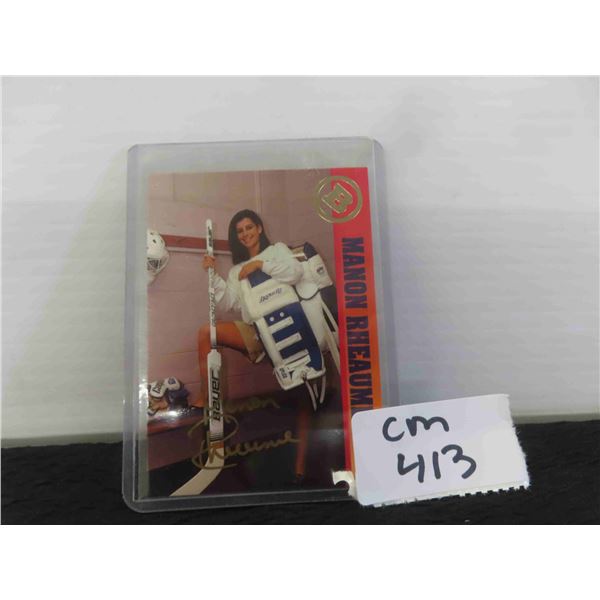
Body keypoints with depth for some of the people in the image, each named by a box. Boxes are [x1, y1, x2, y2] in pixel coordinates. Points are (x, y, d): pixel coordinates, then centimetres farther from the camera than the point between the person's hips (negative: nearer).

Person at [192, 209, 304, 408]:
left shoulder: (277, 249, 9)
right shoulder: (237, 270, 20)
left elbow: (296, 272, -15)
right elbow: (228, 303, 5)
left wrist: (260, 264, -15)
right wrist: (214, 275, -4)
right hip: (253, 330, 5)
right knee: (206, 332, -11)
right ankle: (204, 398, -8)